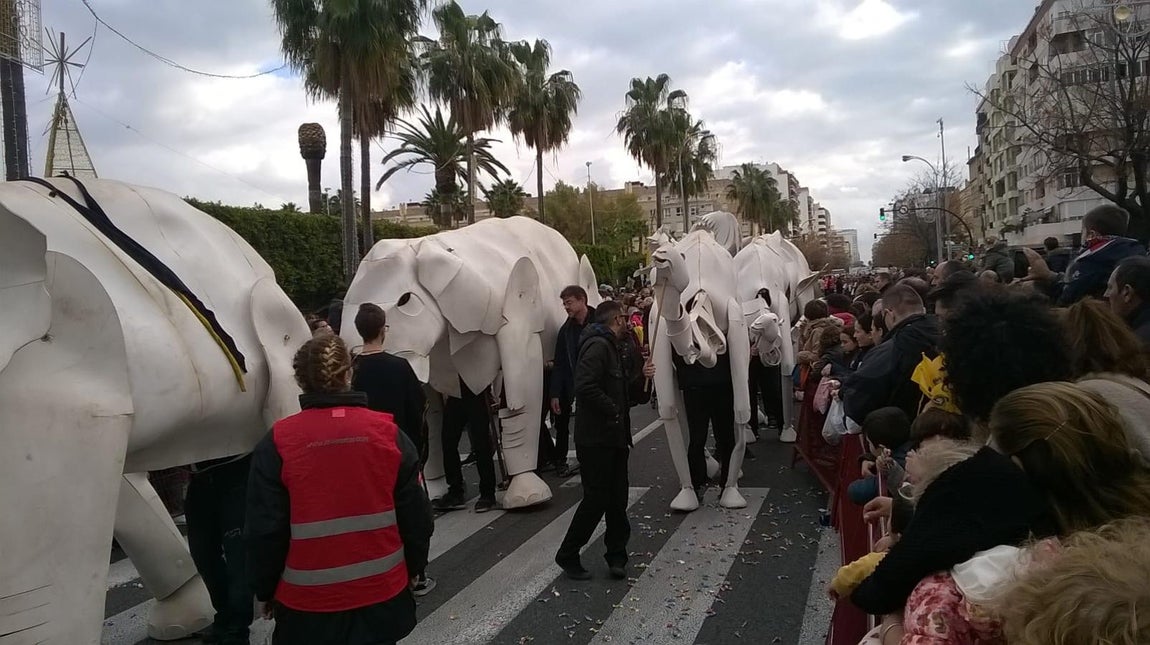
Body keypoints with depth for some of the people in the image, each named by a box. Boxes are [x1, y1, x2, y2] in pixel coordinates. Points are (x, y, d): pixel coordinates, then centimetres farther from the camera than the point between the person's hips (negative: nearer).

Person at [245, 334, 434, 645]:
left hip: (308, 600, -1)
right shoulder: (389, 433, -8)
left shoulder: (277, 443, -12)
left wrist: (265, 590, 8)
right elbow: (416, 516, -2)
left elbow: (264, 529, -8)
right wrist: (412, 569, 14)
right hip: (383, 591, 2)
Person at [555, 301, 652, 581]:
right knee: (596, 499, -3)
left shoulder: (611, 348, 18)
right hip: (596, 439, -10)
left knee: (617, 499, 11)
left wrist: (641, 376, 9)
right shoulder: (597, 346, -17)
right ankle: (567, 555, 13)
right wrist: (613, 411, -19)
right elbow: (585, 387, -29)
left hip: (614, 438, 10)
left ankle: (617, 556, 20)